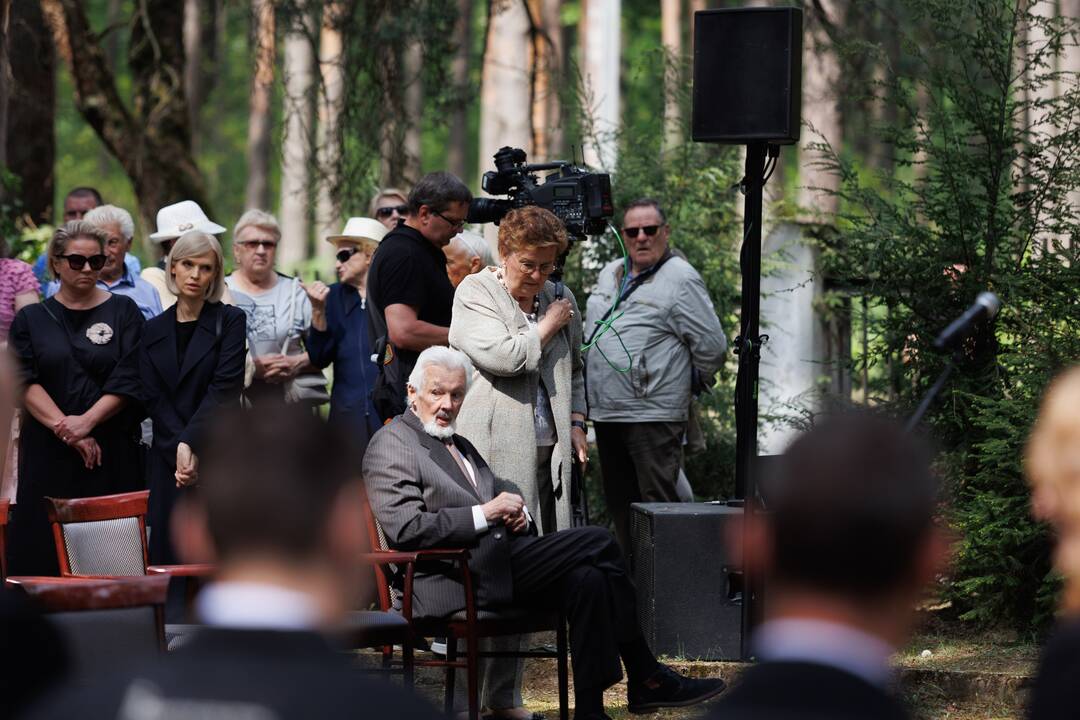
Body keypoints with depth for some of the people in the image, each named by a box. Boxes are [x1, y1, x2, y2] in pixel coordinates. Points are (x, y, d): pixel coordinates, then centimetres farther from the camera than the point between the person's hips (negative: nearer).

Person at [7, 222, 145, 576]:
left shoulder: (123, 313, 7)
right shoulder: (31, 319, 10)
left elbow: (128, 380, -2)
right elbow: (25, 382, 0)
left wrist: (87, 422, -13)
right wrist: (64, 427, -13)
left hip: (110, 452, -1)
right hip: (48, 455, 1)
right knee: (45, 551, -4)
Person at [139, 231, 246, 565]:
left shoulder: (231, 321, 3)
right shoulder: (154, 331, 13)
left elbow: (225, 388, -7)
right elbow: (153, 397, 5)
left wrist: (190, 445, -15)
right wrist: (179, 450, -10)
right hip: (167, 460, 3)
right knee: (169, 558, -2)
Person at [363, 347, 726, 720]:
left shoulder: (461, 446, 26)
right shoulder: (391, 444, -3)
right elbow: (406, 529, -16)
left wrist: (517, 515, 2)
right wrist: (486, 513, -16)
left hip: (497, 569, 9)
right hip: (455, 585, -8)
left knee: (587, 580, -18)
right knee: (598, 543, -15)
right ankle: (648, 680, -6)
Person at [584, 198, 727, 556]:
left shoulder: (680, 279, -8)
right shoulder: (610, 274, 15)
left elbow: (711, 347, -9)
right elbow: (592, 330, 29)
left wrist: (684, 384, 4)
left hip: (653, 415, -8)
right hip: (605, 414, 8)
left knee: (658, 506, -9)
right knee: (620, 508, 13)